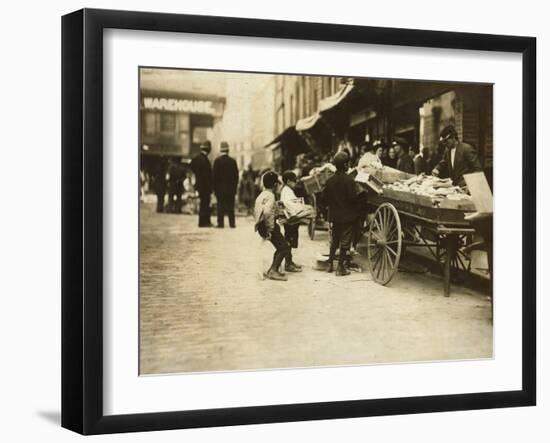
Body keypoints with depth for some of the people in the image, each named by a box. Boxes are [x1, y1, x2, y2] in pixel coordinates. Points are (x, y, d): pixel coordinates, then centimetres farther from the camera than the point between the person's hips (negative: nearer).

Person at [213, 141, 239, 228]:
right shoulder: (233, 161, 0)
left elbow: (214, 175, -5)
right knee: (230, 206, 6)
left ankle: (220, 223, -3)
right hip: (231, 188, 2)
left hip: (220, 188, -2)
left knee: (220, 205, 1)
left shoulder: (217, 161, -6)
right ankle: (232, 223, 5)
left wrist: (215, 187, 2)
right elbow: (236, 175, 3)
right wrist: (235, 187, 11)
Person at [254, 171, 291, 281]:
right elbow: (267, 212, -31)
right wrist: (270, 229, -26)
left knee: (281, 247, 16)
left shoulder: (263, 194, 15)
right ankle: (273, 271, -7)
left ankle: (272, 270, 17)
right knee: (284, 247, -7)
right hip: (267, 226, -10)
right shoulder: (270, 196, -16)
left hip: (261, 226, 10)